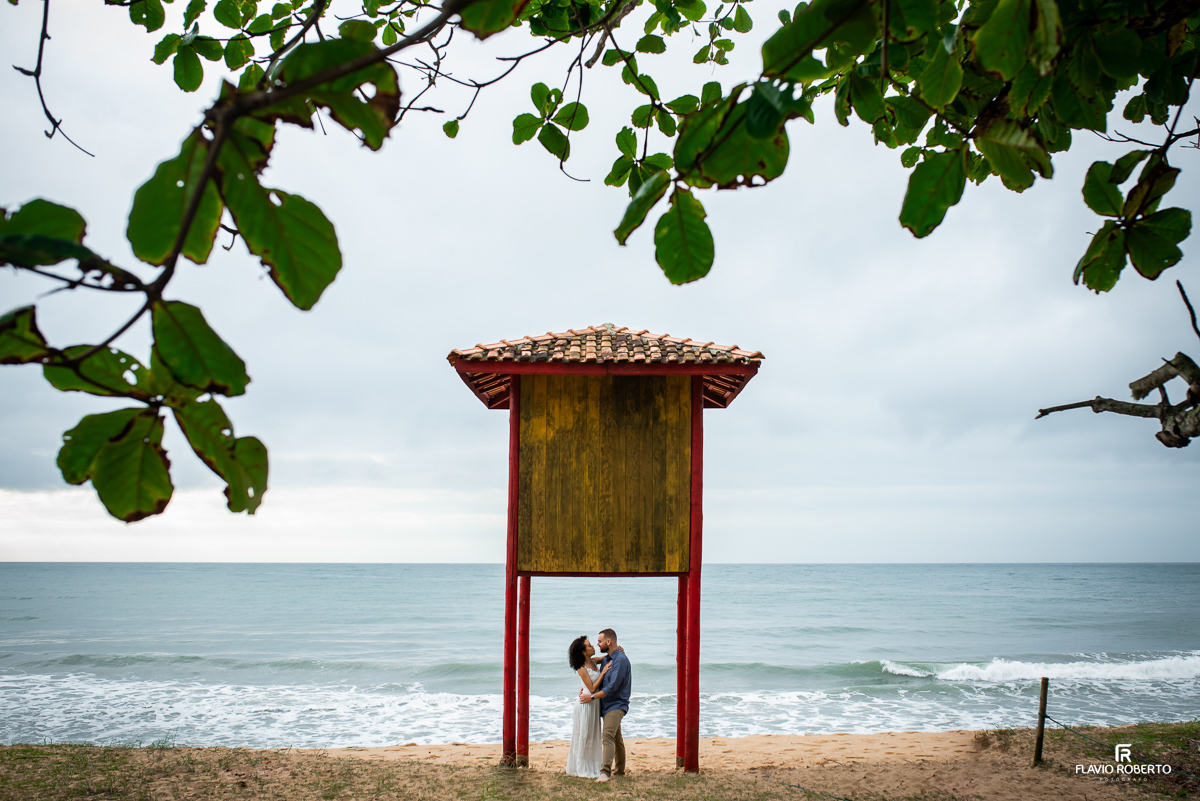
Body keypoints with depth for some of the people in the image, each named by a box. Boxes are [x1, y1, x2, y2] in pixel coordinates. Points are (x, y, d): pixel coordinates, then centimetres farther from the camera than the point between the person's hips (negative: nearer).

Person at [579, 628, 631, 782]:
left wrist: (592, 697, -17)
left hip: (616, 704, -9)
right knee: (616, 738, 20)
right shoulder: (606, 659, 11)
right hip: (606, 705, 10)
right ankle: (619, 769, 32)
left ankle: (605, 771, -31)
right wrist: (587, 690, 3)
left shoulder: (621, 660, -18)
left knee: (608, 735, -23)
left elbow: (612, 687, -23)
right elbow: (600, 681, 21)